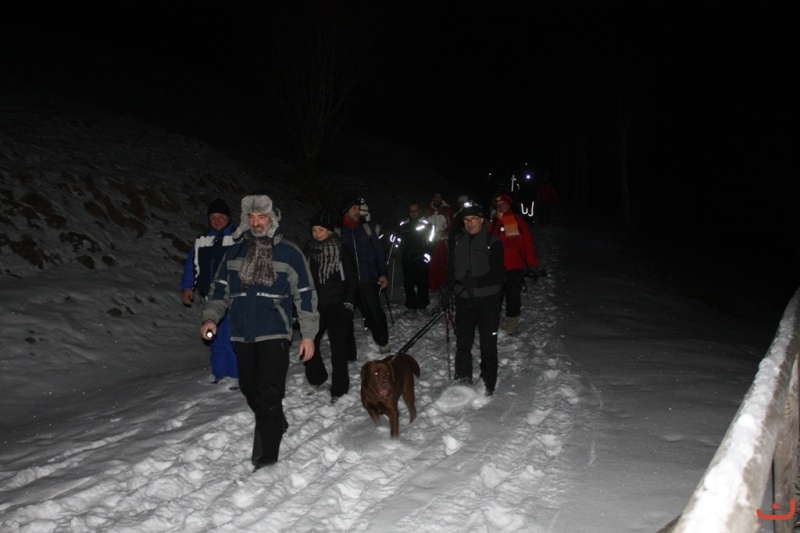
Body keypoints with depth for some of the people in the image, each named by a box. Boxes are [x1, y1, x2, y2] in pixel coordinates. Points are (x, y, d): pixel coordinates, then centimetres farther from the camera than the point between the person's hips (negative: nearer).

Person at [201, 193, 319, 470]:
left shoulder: (289, 253, 1)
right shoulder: (234, 252, 11)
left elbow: (305, 296, 3)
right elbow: (220, 289, 16)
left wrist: (308, 335, 0)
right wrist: (211, 317, -1)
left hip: (274, 335, -4)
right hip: (241, 336, 5)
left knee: (269, 396, -11)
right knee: (251, 392, 11)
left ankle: (266, 456, -7)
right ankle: (276, 427, 35)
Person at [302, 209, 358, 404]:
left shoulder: (342, 251, -4)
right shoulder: (308, 250, 4)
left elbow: (352, 278, -1)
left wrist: (348, 302, -9)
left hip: (336, 306, -3)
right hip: (314, 306, 3)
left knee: (338, 348, -1)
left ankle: (338, 389, 10)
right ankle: (316, 378, 29)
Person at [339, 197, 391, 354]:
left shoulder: (368, 227, 7)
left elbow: (378, 251, 7)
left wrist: (383, 273, -1)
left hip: (368, 279, 0)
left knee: (375, 313, 3)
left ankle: (383, 344, 23)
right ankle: (348, 351, 13)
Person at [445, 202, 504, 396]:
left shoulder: (493, 242, -7)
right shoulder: (459, 240, 7)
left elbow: (497, 273, -12)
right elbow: (451, 268, 14)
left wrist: (476, 281, -25)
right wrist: (448, 292, 9)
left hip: (487, 300, -4)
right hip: (464, 299, 4)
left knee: (488, 343, 2)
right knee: (462, 341, 12)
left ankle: (488, 383, 12)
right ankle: (463, 378, 27)